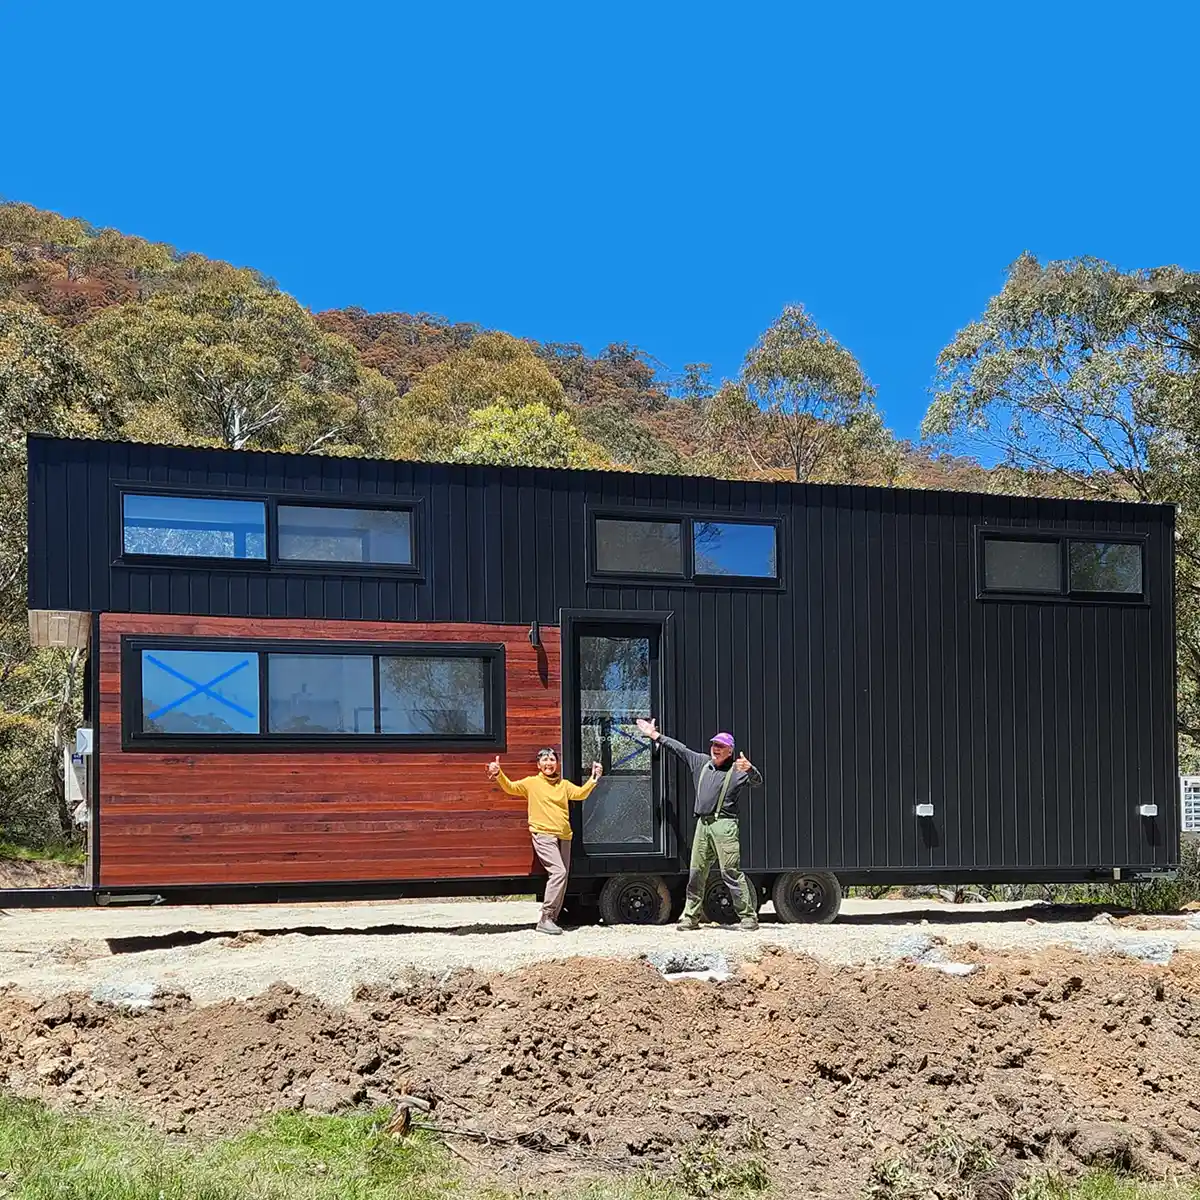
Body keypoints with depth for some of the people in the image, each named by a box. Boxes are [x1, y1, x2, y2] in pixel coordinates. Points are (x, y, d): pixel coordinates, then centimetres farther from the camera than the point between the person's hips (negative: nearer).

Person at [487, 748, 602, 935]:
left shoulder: (564, 785, 15)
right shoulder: (532, 782, 6)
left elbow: (580, 793, 1)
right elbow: (510, 787, -5)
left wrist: (594, 779, -13)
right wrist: (498, 774, -22)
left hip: (563, 836, 6)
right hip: (543, 834, -6)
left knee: (562, 877, 7)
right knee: (559, 871, -21)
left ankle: (551, 920, 17)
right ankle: (545, 918, -17)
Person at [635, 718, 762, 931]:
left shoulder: (736, 770, -2)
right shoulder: (702, 762, 17)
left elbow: (756, 781, -16)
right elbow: (679, 748, 25)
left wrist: (749, 769, -38)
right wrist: (655, 736, 30)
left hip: (724, 825, -7)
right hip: (702, 824, 7)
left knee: (731, 872, -10)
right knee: (696, 872, 8)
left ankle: (748, 916, -6)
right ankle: (690, 916, 15)